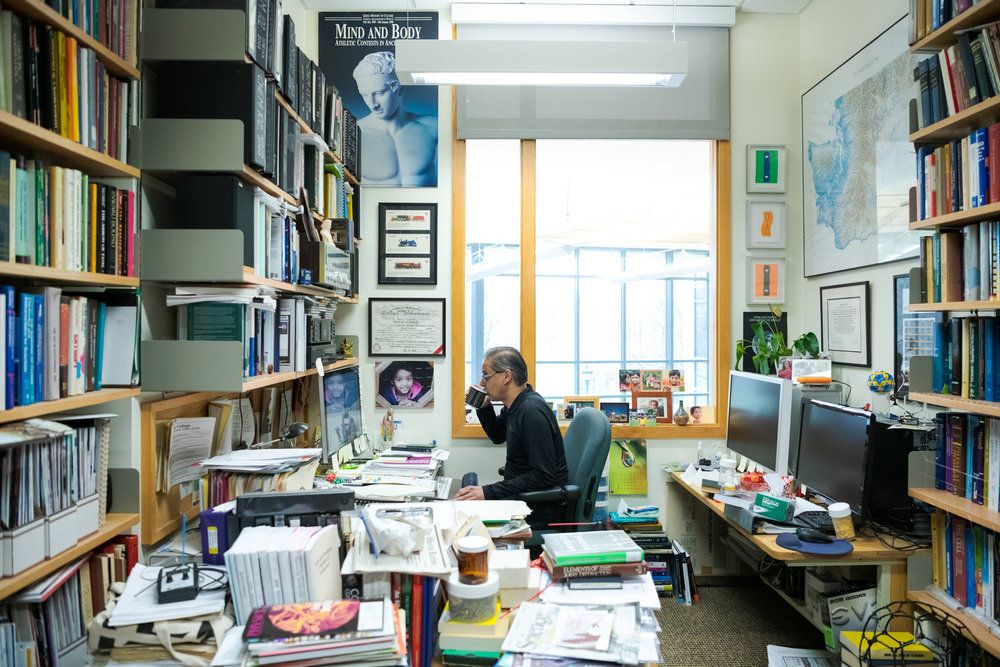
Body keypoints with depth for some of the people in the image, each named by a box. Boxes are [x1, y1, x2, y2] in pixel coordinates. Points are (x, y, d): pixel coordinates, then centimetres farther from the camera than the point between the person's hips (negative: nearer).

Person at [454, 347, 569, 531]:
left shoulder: (532, 411, -23)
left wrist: (488, 492, -25)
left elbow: (543, 476, -25)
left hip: (541, 508, -9)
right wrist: (483, 407, 7)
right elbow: (498, 436, 27)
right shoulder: (514, 405, 7)